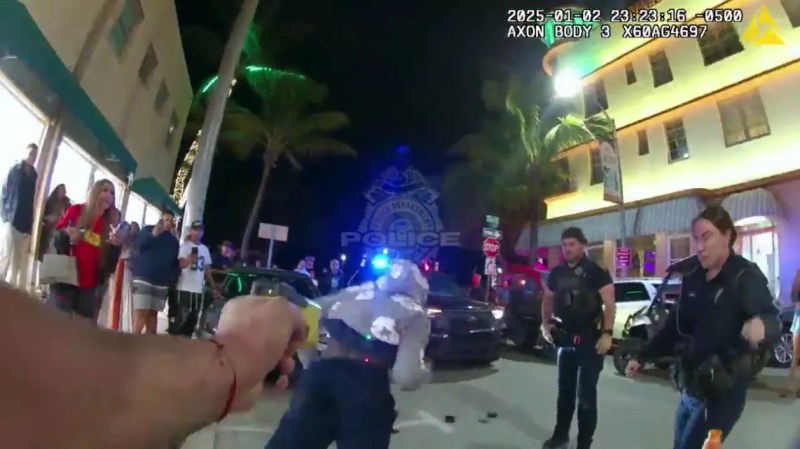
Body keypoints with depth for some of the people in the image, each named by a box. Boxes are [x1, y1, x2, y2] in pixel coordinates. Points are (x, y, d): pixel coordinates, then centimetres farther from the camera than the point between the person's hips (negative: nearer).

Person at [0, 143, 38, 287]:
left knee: (18, 260, 5)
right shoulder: (14, 170, 3)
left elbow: (35, 201, 10)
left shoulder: (35, 177, 12)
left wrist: (32, 226, 4)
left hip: (25, 224, 4)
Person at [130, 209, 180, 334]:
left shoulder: (174, 240, 15)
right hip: (143, 278, -4)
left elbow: (175, 261, 15)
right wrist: (153, 235, -27)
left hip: (162, 282, 4)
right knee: (141, 312, -12)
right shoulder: (148, 230, 6)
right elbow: (138, 245, -11)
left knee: (153, 313, 8)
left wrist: (173, 277, 0)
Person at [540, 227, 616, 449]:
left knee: (586, 394, 2)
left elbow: (610, 304, -12)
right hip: (565, 340, 5)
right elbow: (547, 298, 20)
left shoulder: (596, 272, -8)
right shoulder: (557, 272, 7)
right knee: (565, 390, 16)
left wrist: (607, 334, -21)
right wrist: (546, 323, 7)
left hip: (591, 340, -5)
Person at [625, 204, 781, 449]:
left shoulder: (746, 277, -12)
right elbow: (675, 324, 13)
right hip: (689, 388, 6)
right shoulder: (693, 277, 6)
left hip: (721, 392, -6)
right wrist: (643, 356, 15)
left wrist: (761, 323, -49)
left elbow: (772, 320, -26)